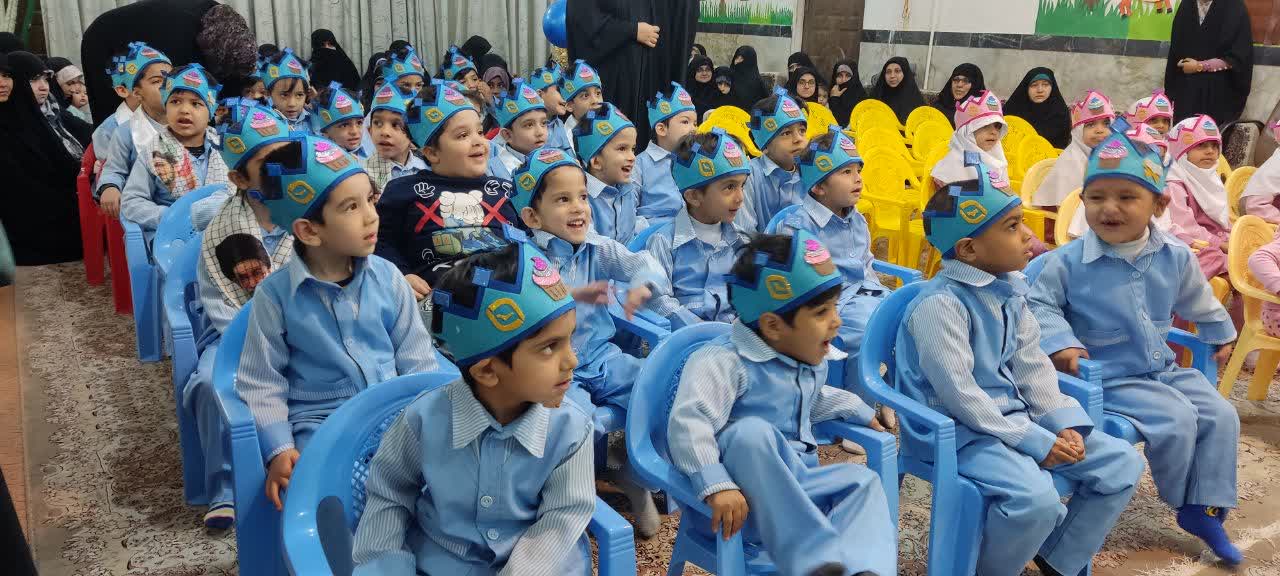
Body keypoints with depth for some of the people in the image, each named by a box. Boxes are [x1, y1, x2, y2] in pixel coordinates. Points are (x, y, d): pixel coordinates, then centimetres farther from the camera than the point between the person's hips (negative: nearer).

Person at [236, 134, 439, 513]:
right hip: (320, 425, -2)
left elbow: (417, 361, 8)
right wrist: (279, 449, -10)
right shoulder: (275, 295, -5)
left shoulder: (387, 278, 2)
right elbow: (261, 382, 2)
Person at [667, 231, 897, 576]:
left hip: (794, 486, 8)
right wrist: (717, 487, -43)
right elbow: (687, 424, -33)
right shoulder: (725, 362, -20)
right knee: (752, 432, -34)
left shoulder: (812, 361, 11)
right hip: (741, 499, -8)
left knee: (862, 480, -5)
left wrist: (858, 411, 27)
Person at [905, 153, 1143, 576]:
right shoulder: (940, 304, -22)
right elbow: (960, 397, -24)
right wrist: (1036, 441, -20)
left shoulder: (1010, 290, 6)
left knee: (1121, 463, 4)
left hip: (1015, 416, 9)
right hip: (959, 430, -9)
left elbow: (1033, 367, 10)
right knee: (1035, 496, -32)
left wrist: (1065, 424, -4)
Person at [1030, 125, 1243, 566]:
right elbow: (1040, 304, -9)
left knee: (1221, 415, -2)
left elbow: (1199, 302, 18)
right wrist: (1059, 344, -21)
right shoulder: (1068, 262, -17)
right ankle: (1188, 502, 8)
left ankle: (1206, 509, 11)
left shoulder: (1176, 257, -1)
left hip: (1165, 369, 6)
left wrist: (1221, 333, 30)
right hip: (1108, 377, -6)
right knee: (1177, 420, -20)